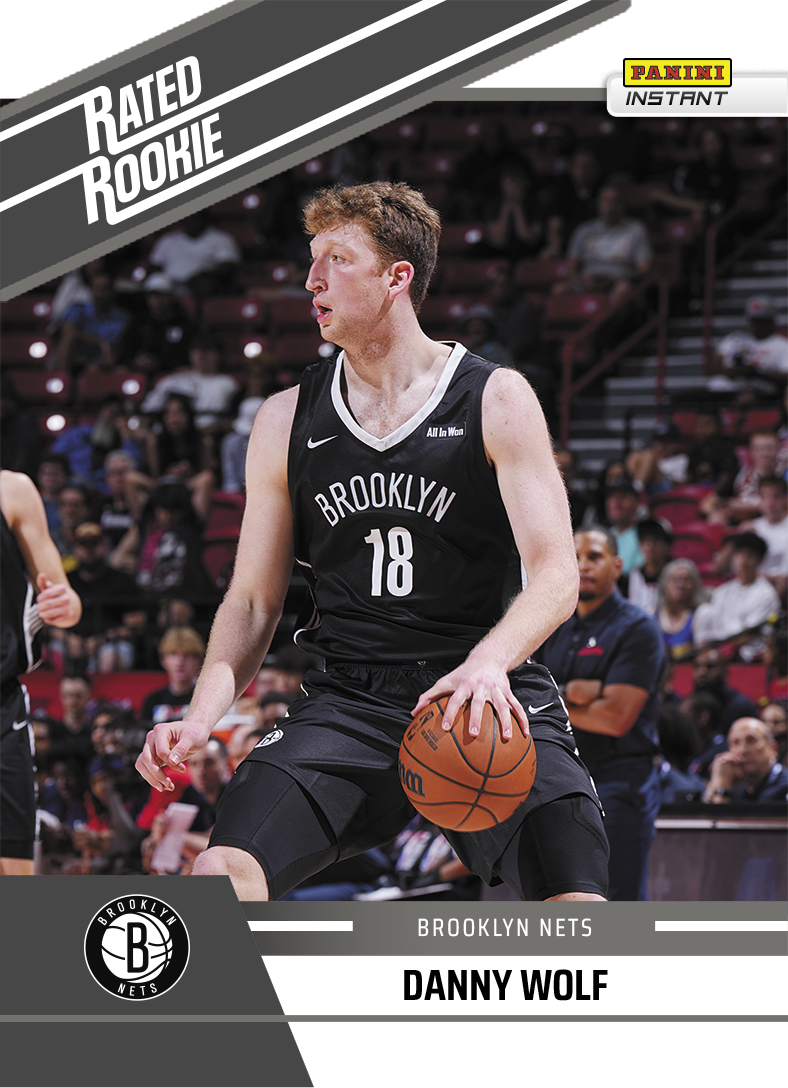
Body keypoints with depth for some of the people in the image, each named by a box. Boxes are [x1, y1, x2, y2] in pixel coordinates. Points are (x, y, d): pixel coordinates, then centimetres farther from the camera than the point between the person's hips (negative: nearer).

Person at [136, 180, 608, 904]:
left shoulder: (496, 400, 0)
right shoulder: (287, 421, 10)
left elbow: (555, 577, -8)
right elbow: (254, 600, 13)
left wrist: (488, 662, -29)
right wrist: (201, 716, -5)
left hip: (490, 701, -2)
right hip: (349, 701, 3)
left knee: (575, 905, -24)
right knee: (221, 876, -20)